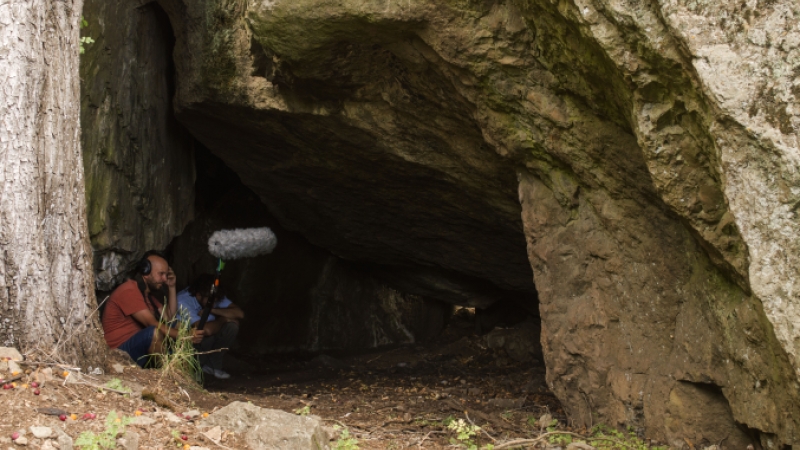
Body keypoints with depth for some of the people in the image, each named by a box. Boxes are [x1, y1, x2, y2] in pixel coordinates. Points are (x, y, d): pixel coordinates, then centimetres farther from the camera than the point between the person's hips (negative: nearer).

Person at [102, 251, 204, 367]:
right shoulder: (129, 291, -17)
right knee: (155, 332, -32)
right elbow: (153, 324, -24)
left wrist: (171, 287, 7)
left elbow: (170, 317, 12)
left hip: (139, 348, 10)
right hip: (119, 353, -10)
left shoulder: (148, 293, 15)